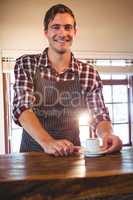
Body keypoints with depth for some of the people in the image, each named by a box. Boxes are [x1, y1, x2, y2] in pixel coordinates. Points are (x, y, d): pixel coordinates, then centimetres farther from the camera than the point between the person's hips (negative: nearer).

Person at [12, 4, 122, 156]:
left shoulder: (89, 73, 0)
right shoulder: (26, 65, -3)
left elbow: (99, 117, 1)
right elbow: (22, 107, -12)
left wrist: (107, 135, -22)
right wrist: (47, 142, -28)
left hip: (71, 152, 0)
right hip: (33, 150, 0)